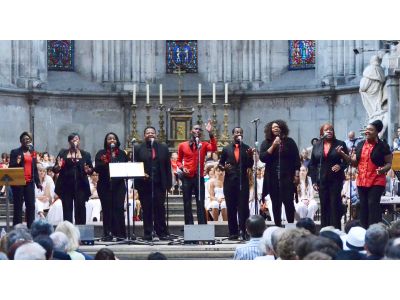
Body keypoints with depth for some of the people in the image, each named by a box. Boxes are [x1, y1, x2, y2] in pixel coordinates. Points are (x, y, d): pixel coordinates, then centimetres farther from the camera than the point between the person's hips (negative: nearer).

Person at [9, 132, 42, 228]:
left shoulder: (33, 152, 14)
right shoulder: (15, 152, 0)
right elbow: (11, 167, -3)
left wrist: (38, 182, 10)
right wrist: (17, 163, -24)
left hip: (30, 182, 4)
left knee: (31, 205, 2)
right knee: (18, 206, -1)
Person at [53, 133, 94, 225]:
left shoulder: (85, 155, 11)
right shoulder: (63, 153, 8)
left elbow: (91, 170, 11)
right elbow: (55, 170, 6)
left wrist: (88, 170, -11)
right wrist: (58, 166, -16)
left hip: (80, 185, 0)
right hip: (66, 185, 0)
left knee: (80, 208, -6)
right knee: (67, 209, -4)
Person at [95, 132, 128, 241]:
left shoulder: (122, 154, 12)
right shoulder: (101, 154, 7)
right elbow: (97, 168, -1)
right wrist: (104, 163, -18)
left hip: (119, 185, 1)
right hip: (105, 185, -1)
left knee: (119, 208, -6)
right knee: (107, 209, -3)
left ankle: (120, 233, -4)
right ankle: (108, 233, 0)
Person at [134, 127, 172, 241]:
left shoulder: (163, 148, 10)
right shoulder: (138, 149, 6)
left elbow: (168, 166, 9)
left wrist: (168, 183, 4)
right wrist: (140, 175, -15)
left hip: (159, 184, 1)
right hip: (145, 184, -1)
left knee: (160, 208, 2)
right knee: (146, 209, 1)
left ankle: (161, 232, 7)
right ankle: (148, 233, 5)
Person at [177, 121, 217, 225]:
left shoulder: (204, 145, 6)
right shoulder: (183, 145, 6)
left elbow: (214, 148, -15)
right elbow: (179, 161, 14)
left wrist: (210, 133, -19)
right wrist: (182, 168, -7)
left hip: (199, 177, 0)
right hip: (187, 178, 0)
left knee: (200, 203, -2)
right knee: (187, 203, 2)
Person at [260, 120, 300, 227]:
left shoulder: (289, 142, 7)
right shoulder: (266, 143, 7)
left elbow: (296, 159, 7)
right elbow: (262, 158, -6)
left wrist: (296, 174, -1)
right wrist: (273, 146, -12)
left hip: (287, 177, -1)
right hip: (272, 178, 1)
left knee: (288, 201, -7)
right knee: (276, 203, 2)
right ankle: (278, 226, 6)